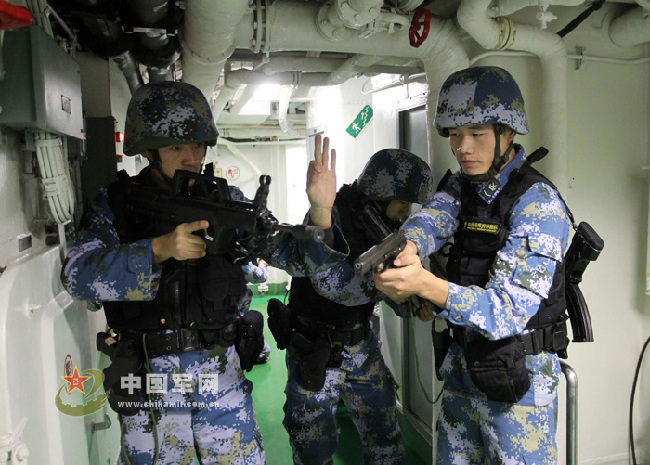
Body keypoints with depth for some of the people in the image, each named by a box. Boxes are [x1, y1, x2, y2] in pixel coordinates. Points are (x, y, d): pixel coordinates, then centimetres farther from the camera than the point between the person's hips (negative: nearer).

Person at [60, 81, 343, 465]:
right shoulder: (116, 203, -4)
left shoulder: (227, 201, -2)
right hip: (147, 386, 0)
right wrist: (159, 249, -31)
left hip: (221, 377, 1)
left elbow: (293, 256, -5)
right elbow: (78, 275, -17)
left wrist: (320, 211, -25)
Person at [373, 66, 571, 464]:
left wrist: (425, 284, -44)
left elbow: (508, 312, -28)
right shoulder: (464, 185, 3)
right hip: (464, 363, 6)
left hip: (518, 376, -6)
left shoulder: (538, 205, -20)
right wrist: (405, 249, -40)